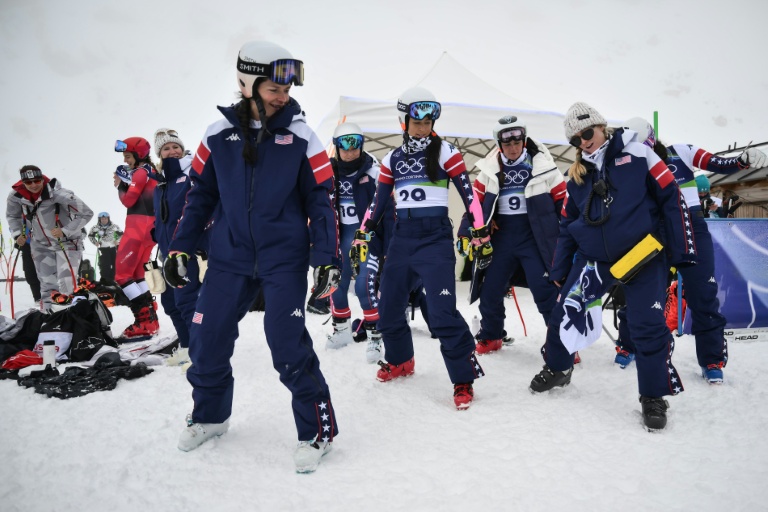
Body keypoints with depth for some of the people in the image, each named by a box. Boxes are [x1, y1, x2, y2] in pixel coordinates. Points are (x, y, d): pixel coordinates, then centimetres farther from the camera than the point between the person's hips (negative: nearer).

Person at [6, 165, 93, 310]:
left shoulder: (58, 193, -27)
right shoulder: (16, 196, -10)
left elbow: (86, 213, -22)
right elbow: (12, 216, 12)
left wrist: (65, 231, -25)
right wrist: (18, 234, -2)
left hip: (67, 242, -5)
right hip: (41, 245, 5)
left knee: (67, 286, -16)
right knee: (47, 285, 11)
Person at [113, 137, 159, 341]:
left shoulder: (141, 172, -8)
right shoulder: (152, 171, 19)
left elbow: (128, 201, -10)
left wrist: (120, 185, 5)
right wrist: (125, 185, 7)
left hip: (139, 226, -10)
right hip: (150, 227, 10)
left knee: (123, 274, -8)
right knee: (136, 274, 15)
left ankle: (144, 322, -13)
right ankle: (150, 318, 12)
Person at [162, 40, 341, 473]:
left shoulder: (301, 137, -4)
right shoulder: (219, 135, 2)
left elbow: (321, 201, -3)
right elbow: (201, 195, 11)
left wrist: (328, 260, -8)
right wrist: (180, 249, 9)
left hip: (285, 259, -3)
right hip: (229, 257, 3)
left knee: (289, 345, -10)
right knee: (207, 339, 7)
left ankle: (318, 431, 9)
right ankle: (210, 416, 34)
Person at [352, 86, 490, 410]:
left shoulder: (444, 152, -1)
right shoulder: (392, 159, 11)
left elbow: (468, 194, -3)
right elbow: (379, 201, 16)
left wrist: (481, 233, -7)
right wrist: (362, 235, 13)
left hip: (436, 238, -5)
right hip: (402, 239, 5)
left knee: (443, 313, -16)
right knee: (388, 308, 10)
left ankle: (463, 380, -1)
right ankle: (400, 360, 36)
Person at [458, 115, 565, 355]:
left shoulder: (543, 166, -4)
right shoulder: (490, 169, 4)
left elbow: (562, 201, 0)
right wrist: (466, 234, 5)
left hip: (535, 237, -3)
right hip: (501, 237, 3)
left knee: (547, 290, -12)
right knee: (490, 289, 7)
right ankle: (490, 337, 27)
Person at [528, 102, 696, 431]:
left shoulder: (637, 155, -4)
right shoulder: (576, 176, 8)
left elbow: (671, 199, -3)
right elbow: (567, 226, 14)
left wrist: (682, 250, -4)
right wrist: (558, 271, 14)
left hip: (643, 254, -3)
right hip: (594, 257, 4)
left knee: (649, 328, -6)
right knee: (565, 313, 2)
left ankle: (654, 398, 13)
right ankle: (557, 369, 28)